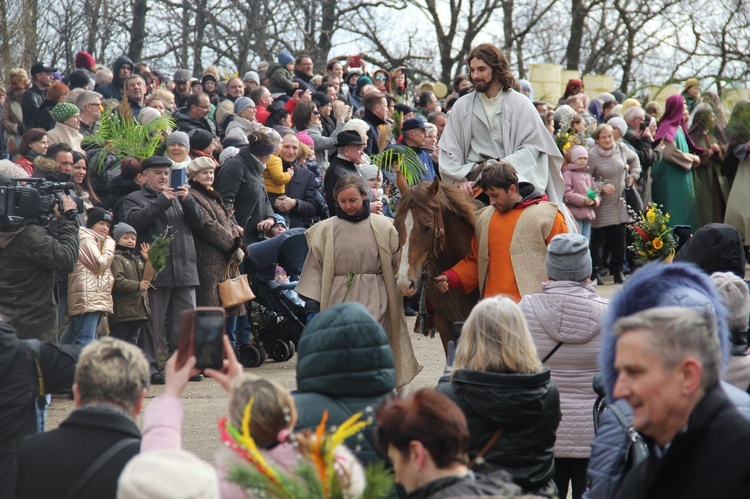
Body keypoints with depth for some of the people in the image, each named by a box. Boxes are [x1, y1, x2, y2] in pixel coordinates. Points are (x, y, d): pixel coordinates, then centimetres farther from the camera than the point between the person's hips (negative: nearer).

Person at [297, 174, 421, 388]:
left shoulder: (383, 227, 4)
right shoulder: (325, 230, 6)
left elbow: (399, 262, 8)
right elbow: (314, 268, 5)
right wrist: (311, 306, -1)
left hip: (373, 300, -1)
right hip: (338, 298, 1)